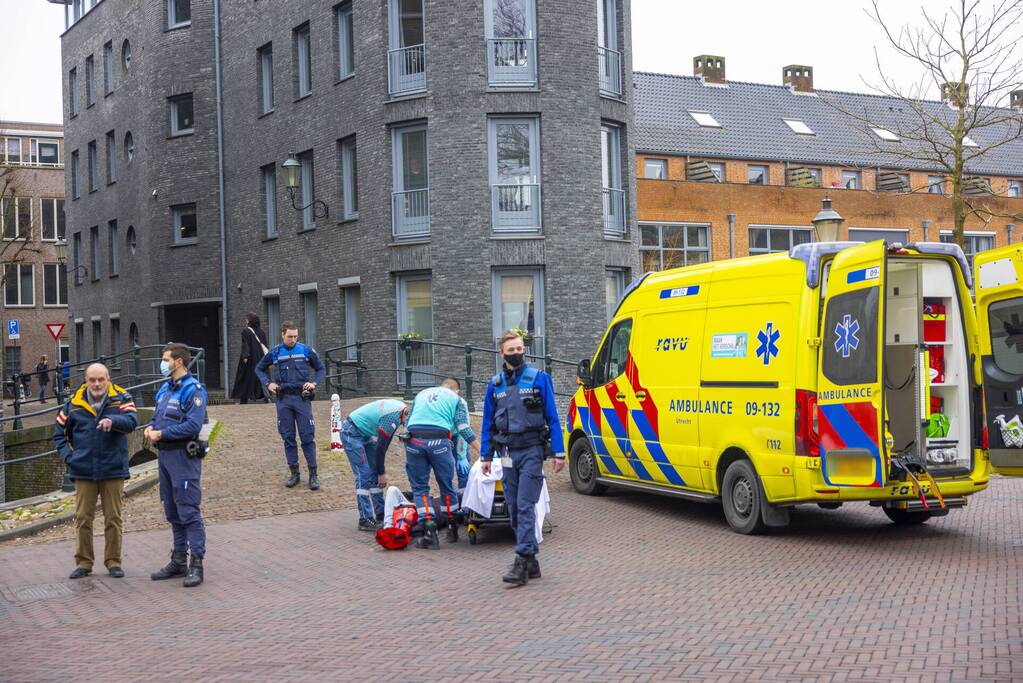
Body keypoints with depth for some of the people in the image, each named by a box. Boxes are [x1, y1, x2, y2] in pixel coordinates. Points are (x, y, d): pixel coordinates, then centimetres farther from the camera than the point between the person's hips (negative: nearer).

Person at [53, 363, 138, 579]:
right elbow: (59, 433, 14)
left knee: (113, 518, 5)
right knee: (83, 518, 5)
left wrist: (112, 420, -38)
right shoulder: (74, 403, 4)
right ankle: (83, 562, 16)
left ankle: (113, 561, 15)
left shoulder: (121, 399, -1)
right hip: (83, 471, 2)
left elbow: (132, 421, -19)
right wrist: (68, 456, 1)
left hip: (113, 470, -2)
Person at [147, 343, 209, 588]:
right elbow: (157, 416, 23)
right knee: (172, 512, 15)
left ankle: (196, 564, -6)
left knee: (188, 511, -8)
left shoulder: (193, 390, -12)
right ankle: (179, 561, 24)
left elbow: (193, 425, -21)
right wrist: (151, 427, 1)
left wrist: (162, 434, -17)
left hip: (183, 457, -9)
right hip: (165, 455, 9)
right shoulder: (165, 388, 15)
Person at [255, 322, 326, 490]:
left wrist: (314, 383, -5)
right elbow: (259, 369, 19)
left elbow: (321, 369, 13)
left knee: (308, 437, -3)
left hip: (302, 398, -2)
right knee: (288, 437, 6)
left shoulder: (306, 350, 2)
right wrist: (267, 383, 3)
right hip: (283, 400, 2)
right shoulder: (275, 353, 5)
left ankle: (313, 474, 3)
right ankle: (294, 473, 15)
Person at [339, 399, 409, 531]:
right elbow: (380, 447, -21)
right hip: (351, 433, -10)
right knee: (364, 475, -12)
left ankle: (381, 515, 13)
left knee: (374, 474, 8)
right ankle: (365, 520, -10)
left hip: (365, 434, 10)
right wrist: (382, 473, -10)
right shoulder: (392, 418, -30)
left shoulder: (401, 407, -2)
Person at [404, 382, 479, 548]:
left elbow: (408, 420, 28)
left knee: (419, 486, 8)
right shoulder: (455, 398, 18)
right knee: (446, 485, 13)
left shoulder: (421, 394, 30)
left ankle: (429, 529, -5)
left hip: (414, 440, 2)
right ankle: (452, 528, 21)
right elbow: (463, 428, 8)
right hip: (439, 441, -2)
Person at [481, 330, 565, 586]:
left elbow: (552, 417, -2)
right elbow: (488, 422, 15)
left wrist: (559, 453, -6)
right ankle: (531, 564, 16)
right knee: (514, 509, 7)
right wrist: (486, 456, 11)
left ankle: (522, 562, -15)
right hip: (508, 453, 5)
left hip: (531, 451, -5)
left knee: (525, 506, -13)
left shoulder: (538, 378, -2)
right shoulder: (495, 385, 9)